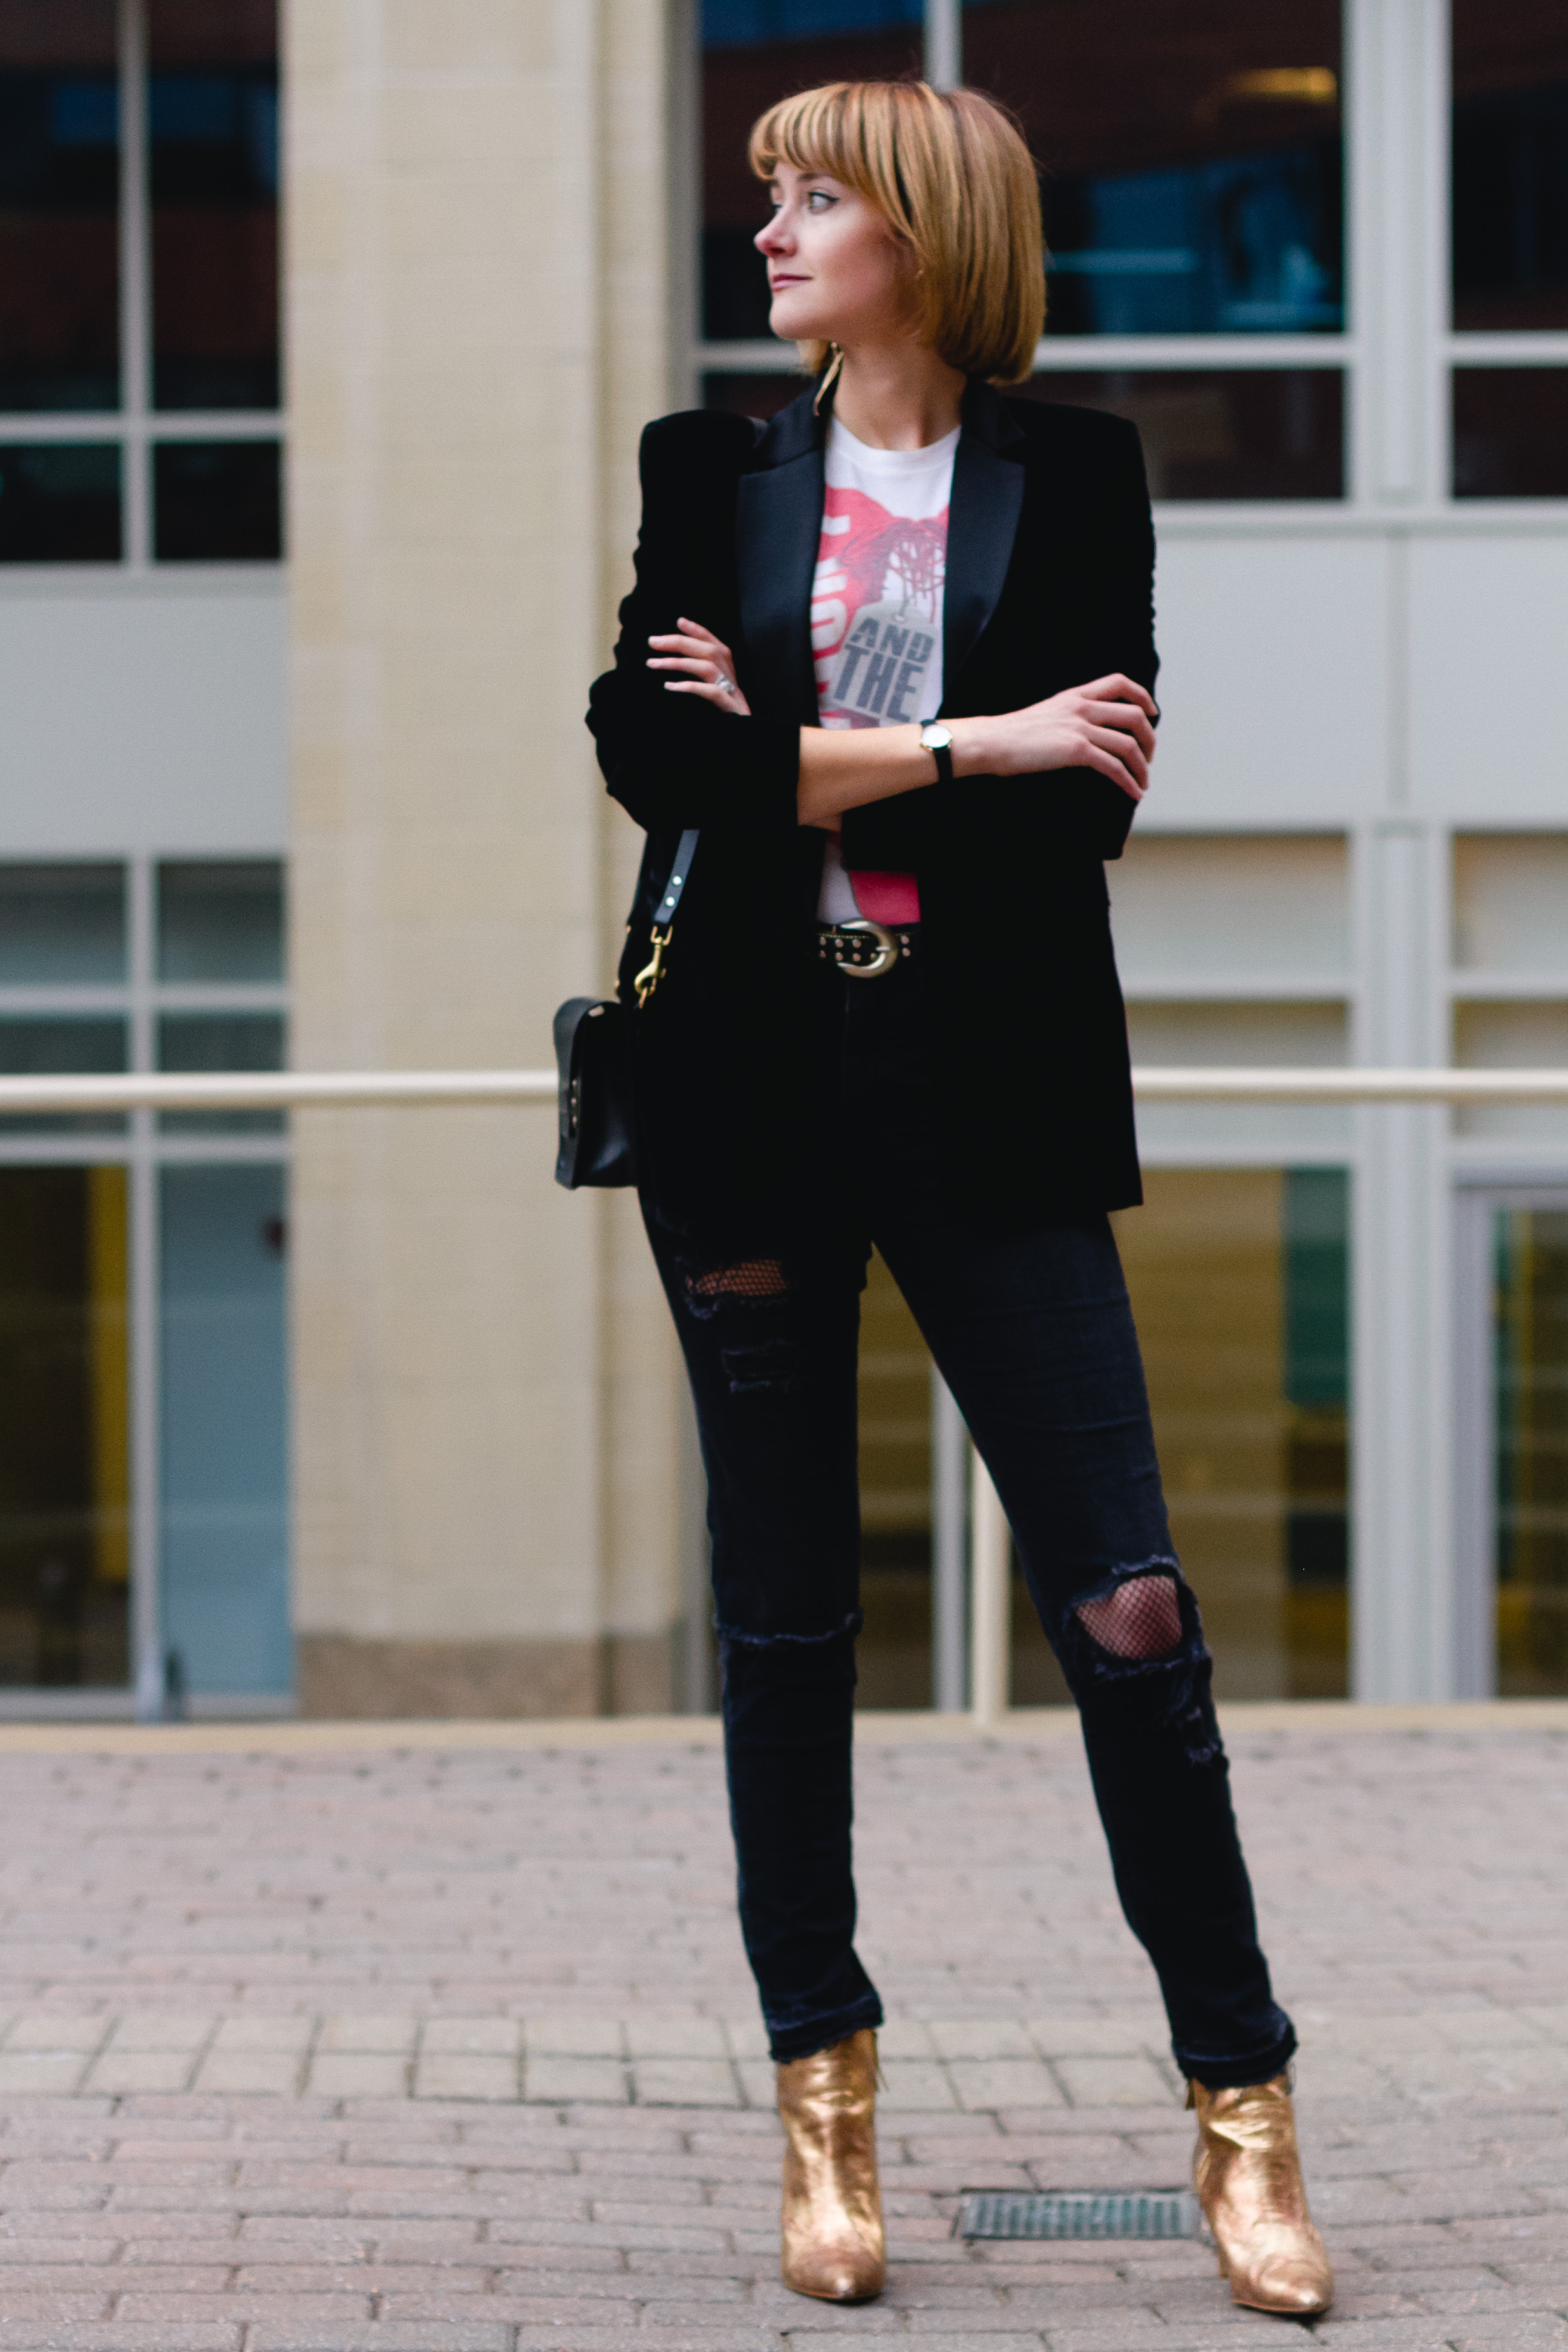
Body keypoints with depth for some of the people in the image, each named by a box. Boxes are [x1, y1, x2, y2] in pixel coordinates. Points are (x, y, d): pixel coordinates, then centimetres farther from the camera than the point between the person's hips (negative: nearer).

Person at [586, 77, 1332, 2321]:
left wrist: (792, 753, -9)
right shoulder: (709, 471, 10)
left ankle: (1242, 2103, 3)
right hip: (754, 1082, 2)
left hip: (988, 1088, -2)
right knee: (784, 1613, 5)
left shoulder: (1072, 472, 5)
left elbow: (1091, 796, -7)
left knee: (1127, 1608, -6)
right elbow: (654, 749, -5)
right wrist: (961, 749, -12)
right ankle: (826, 2108, 14)